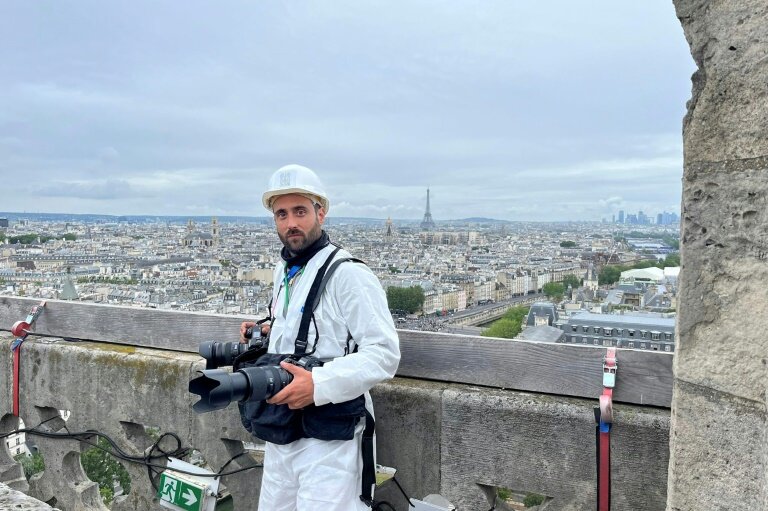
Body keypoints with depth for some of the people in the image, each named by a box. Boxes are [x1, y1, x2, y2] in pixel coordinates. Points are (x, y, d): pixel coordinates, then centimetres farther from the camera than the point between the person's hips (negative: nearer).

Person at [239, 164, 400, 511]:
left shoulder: (347, 274, -15)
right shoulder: (283, 272, 12)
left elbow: (385, 352, -20)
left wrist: (319, 385, -29)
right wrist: (268, 333, 9)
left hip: (329, 439, -8)